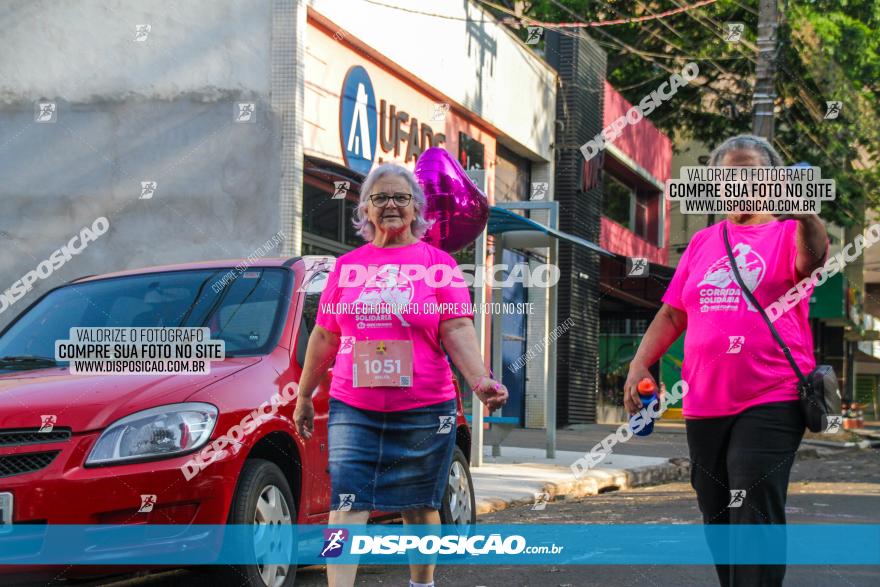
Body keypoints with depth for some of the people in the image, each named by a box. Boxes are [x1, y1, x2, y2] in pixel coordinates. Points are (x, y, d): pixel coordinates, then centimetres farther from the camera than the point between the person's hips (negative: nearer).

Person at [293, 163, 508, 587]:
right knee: (346, 508, -10)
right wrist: (304, 396, 17)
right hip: (352, 410, 1)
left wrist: (480, 381, -23)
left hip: (423, 411, -1)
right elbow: (324, 337, 15)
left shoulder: (438, 264, 3)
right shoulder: (347, 266, 9)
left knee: (420, 508, 11)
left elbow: (458, 331, -6)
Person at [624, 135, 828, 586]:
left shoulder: (788, 232, 2)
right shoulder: (702, 243, 16)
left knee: (754, 520, -12)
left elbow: (810, 261, -22)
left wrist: (805, 214, -41)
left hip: (772, 402, -5)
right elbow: (672, 315, 17)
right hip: (703, 406, 5)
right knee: (718, 521, 12)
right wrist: (640, 363, 3)